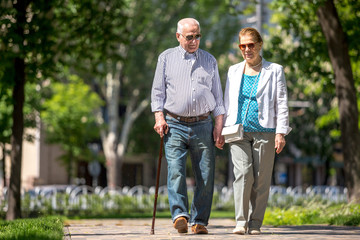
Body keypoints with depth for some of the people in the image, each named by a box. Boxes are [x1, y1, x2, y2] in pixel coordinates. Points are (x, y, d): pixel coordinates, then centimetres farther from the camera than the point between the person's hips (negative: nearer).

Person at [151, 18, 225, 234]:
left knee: (205, 176, -3)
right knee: (176, 171, -17)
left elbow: (218, 96, 15)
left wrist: (219, 126, 7)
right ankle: (180, 215, -24)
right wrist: (159, 117, -3)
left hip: (203, 125, 2)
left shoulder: (210, 61, 14)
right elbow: (158, 91, 11)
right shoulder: (167, 58, 10)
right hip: (175, 125, -2)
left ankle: (199, 221, 4)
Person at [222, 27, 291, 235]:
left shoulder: (274, 71, 6)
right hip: (239, 131, 1)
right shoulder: (234, 71, 15)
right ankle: (241, 221, -12)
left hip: (264, 132, -1)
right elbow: (227, 103, 20)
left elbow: (282, 104, 3)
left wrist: (281, 133, -5)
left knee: (261, 179, -1)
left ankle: (255, 223, 9)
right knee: (243, 173, -15)